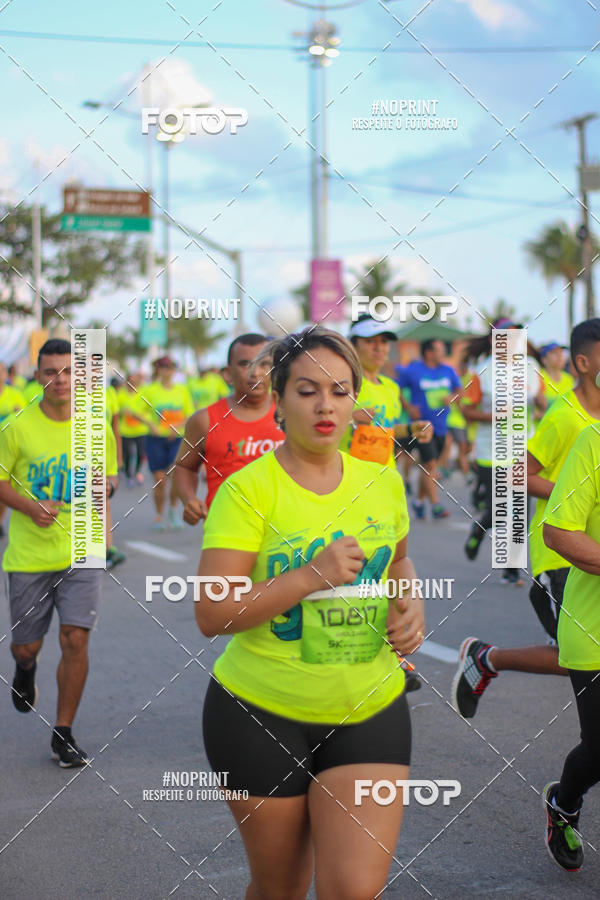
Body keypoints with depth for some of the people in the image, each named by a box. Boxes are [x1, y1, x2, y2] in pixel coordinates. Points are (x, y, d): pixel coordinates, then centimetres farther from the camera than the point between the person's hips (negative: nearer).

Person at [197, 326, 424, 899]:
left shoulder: (383, 482, 3)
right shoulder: (248, 488, -12)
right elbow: (211, 615, -18)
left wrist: (411, 603, 3)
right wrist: (312, 575, -26)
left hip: (371, 711, 3)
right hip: (260, 715, -3)